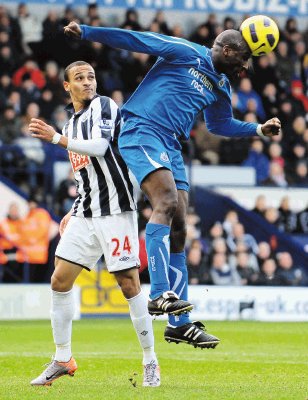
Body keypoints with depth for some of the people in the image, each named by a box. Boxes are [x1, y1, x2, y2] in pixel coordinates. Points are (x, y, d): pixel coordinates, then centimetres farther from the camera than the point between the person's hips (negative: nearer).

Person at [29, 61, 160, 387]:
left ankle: (150, 361, 2)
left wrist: (56, 138, -22)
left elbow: (100, 146, -22)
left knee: (129, 284, -8)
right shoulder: (72, 124, 20)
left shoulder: (104, 106, -4)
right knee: (60, 280, 2)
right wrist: (73, 213, 22)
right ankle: (63, 360, 12)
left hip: (115, 211, -8)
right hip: (85, 214, 8)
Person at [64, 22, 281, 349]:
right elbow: (135, 40, -5)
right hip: (142, 132, -9)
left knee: (178, 230, 4)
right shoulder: (184, 53, -3)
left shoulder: (221, 87, 20)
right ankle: (160, 294, -37)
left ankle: (179, 324, 6)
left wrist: (258, 129, 27)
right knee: (167, 202, -28)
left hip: (171, 147, 9)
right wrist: (86, 32, -10)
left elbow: (220, 124, 37)